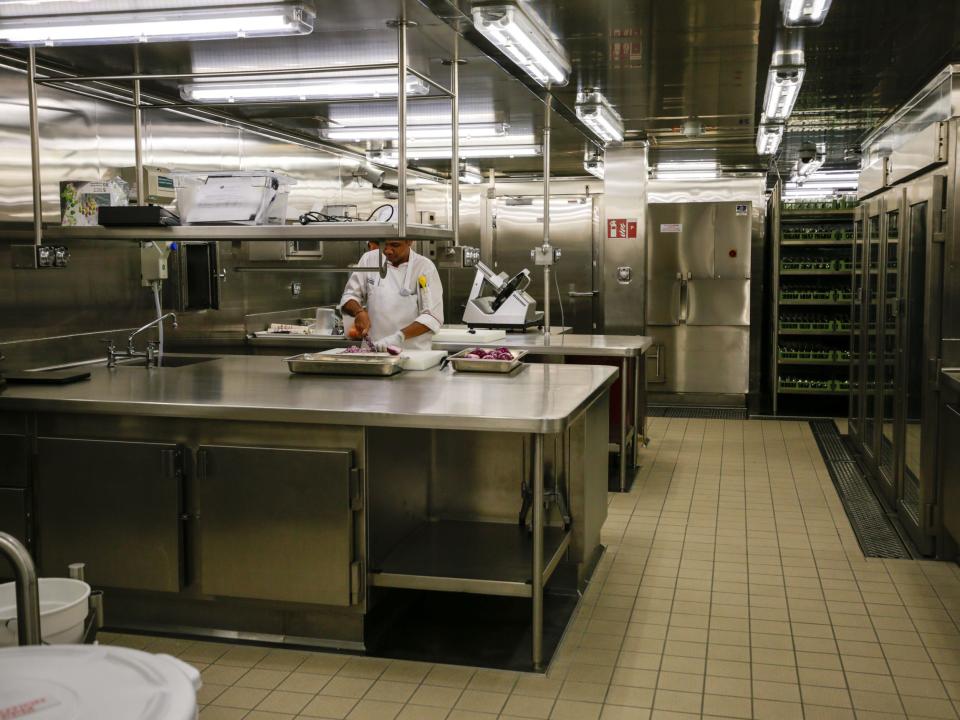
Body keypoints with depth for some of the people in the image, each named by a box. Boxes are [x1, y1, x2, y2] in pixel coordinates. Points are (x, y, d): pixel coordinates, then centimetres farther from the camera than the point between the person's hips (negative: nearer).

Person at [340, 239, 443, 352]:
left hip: (413, 351, -3)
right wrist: (359, 312, -9)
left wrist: (398, 337, -21)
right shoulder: (369, 259, 7)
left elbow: (432, 317, -9)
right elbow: (349, 296, 14)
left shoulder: (425, 268, -4)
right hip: (372, 351, 3)